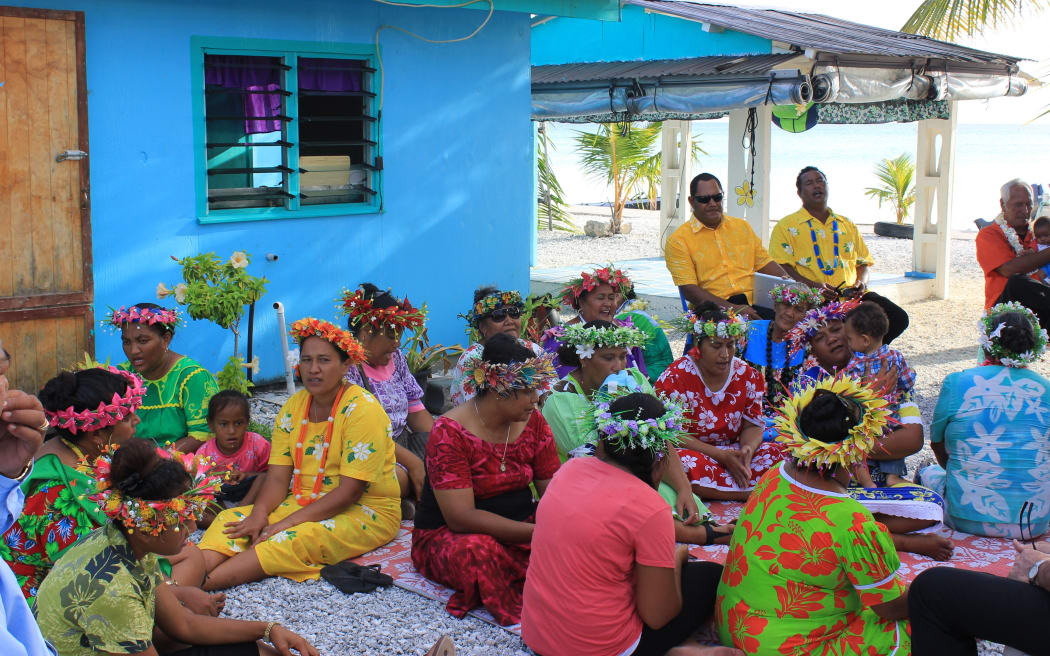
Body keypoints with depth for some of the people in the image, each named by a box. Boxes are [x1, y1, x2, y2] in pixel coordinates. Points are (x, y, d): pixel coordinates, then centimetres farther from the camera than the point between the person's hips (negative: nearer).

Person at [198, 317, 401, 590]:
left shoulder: (362, 409, -13)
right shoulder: (294, 406, 8)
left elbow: (350, 491, -18)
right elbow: (277, 478, 4)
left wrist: (287, 523, -23)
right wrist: (259, 514, -17)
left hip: (366, 513, -7)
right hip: (304, 504, 7)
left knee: (297, 539, -34)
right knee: (231, 519, -15)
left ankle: (200, 584, -44)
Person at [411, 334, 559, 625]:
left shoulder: (532, 422, 1)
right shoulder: (450, 433, -18)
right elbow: (462, 518, -25)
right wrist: (537, 533, -32)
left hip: (520, 529, 5)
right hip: (447, 535, -5)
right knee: (477, 552, -38)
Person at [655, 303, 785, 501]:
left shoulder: (747, 375, 3)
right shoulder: (675, 378, -11)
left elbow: (752, 426, 6)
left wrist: (748, 449, -20)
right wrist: (722, 456, -22)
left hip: (732, 451, 4)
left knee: (775, 453, -20)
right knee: (686, 463, -39)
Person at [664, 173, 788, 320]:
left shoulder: (742, 226, 22)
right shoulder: (678, 241, 3)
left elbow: (765, 264, 25)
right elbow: (688, 290, -7)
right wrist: (734, 308, -18)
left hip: (753, 304, 6)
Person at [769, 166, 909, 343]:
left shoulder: (847, 225, 27)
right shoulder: (786, 226, 10)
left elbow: (863, 262, 28)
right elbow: (781, 268, -2)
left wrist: (861, 282, 4)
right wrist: (812, 286, -17)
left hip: (852, 295, 6)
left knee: (898, 318, -17)